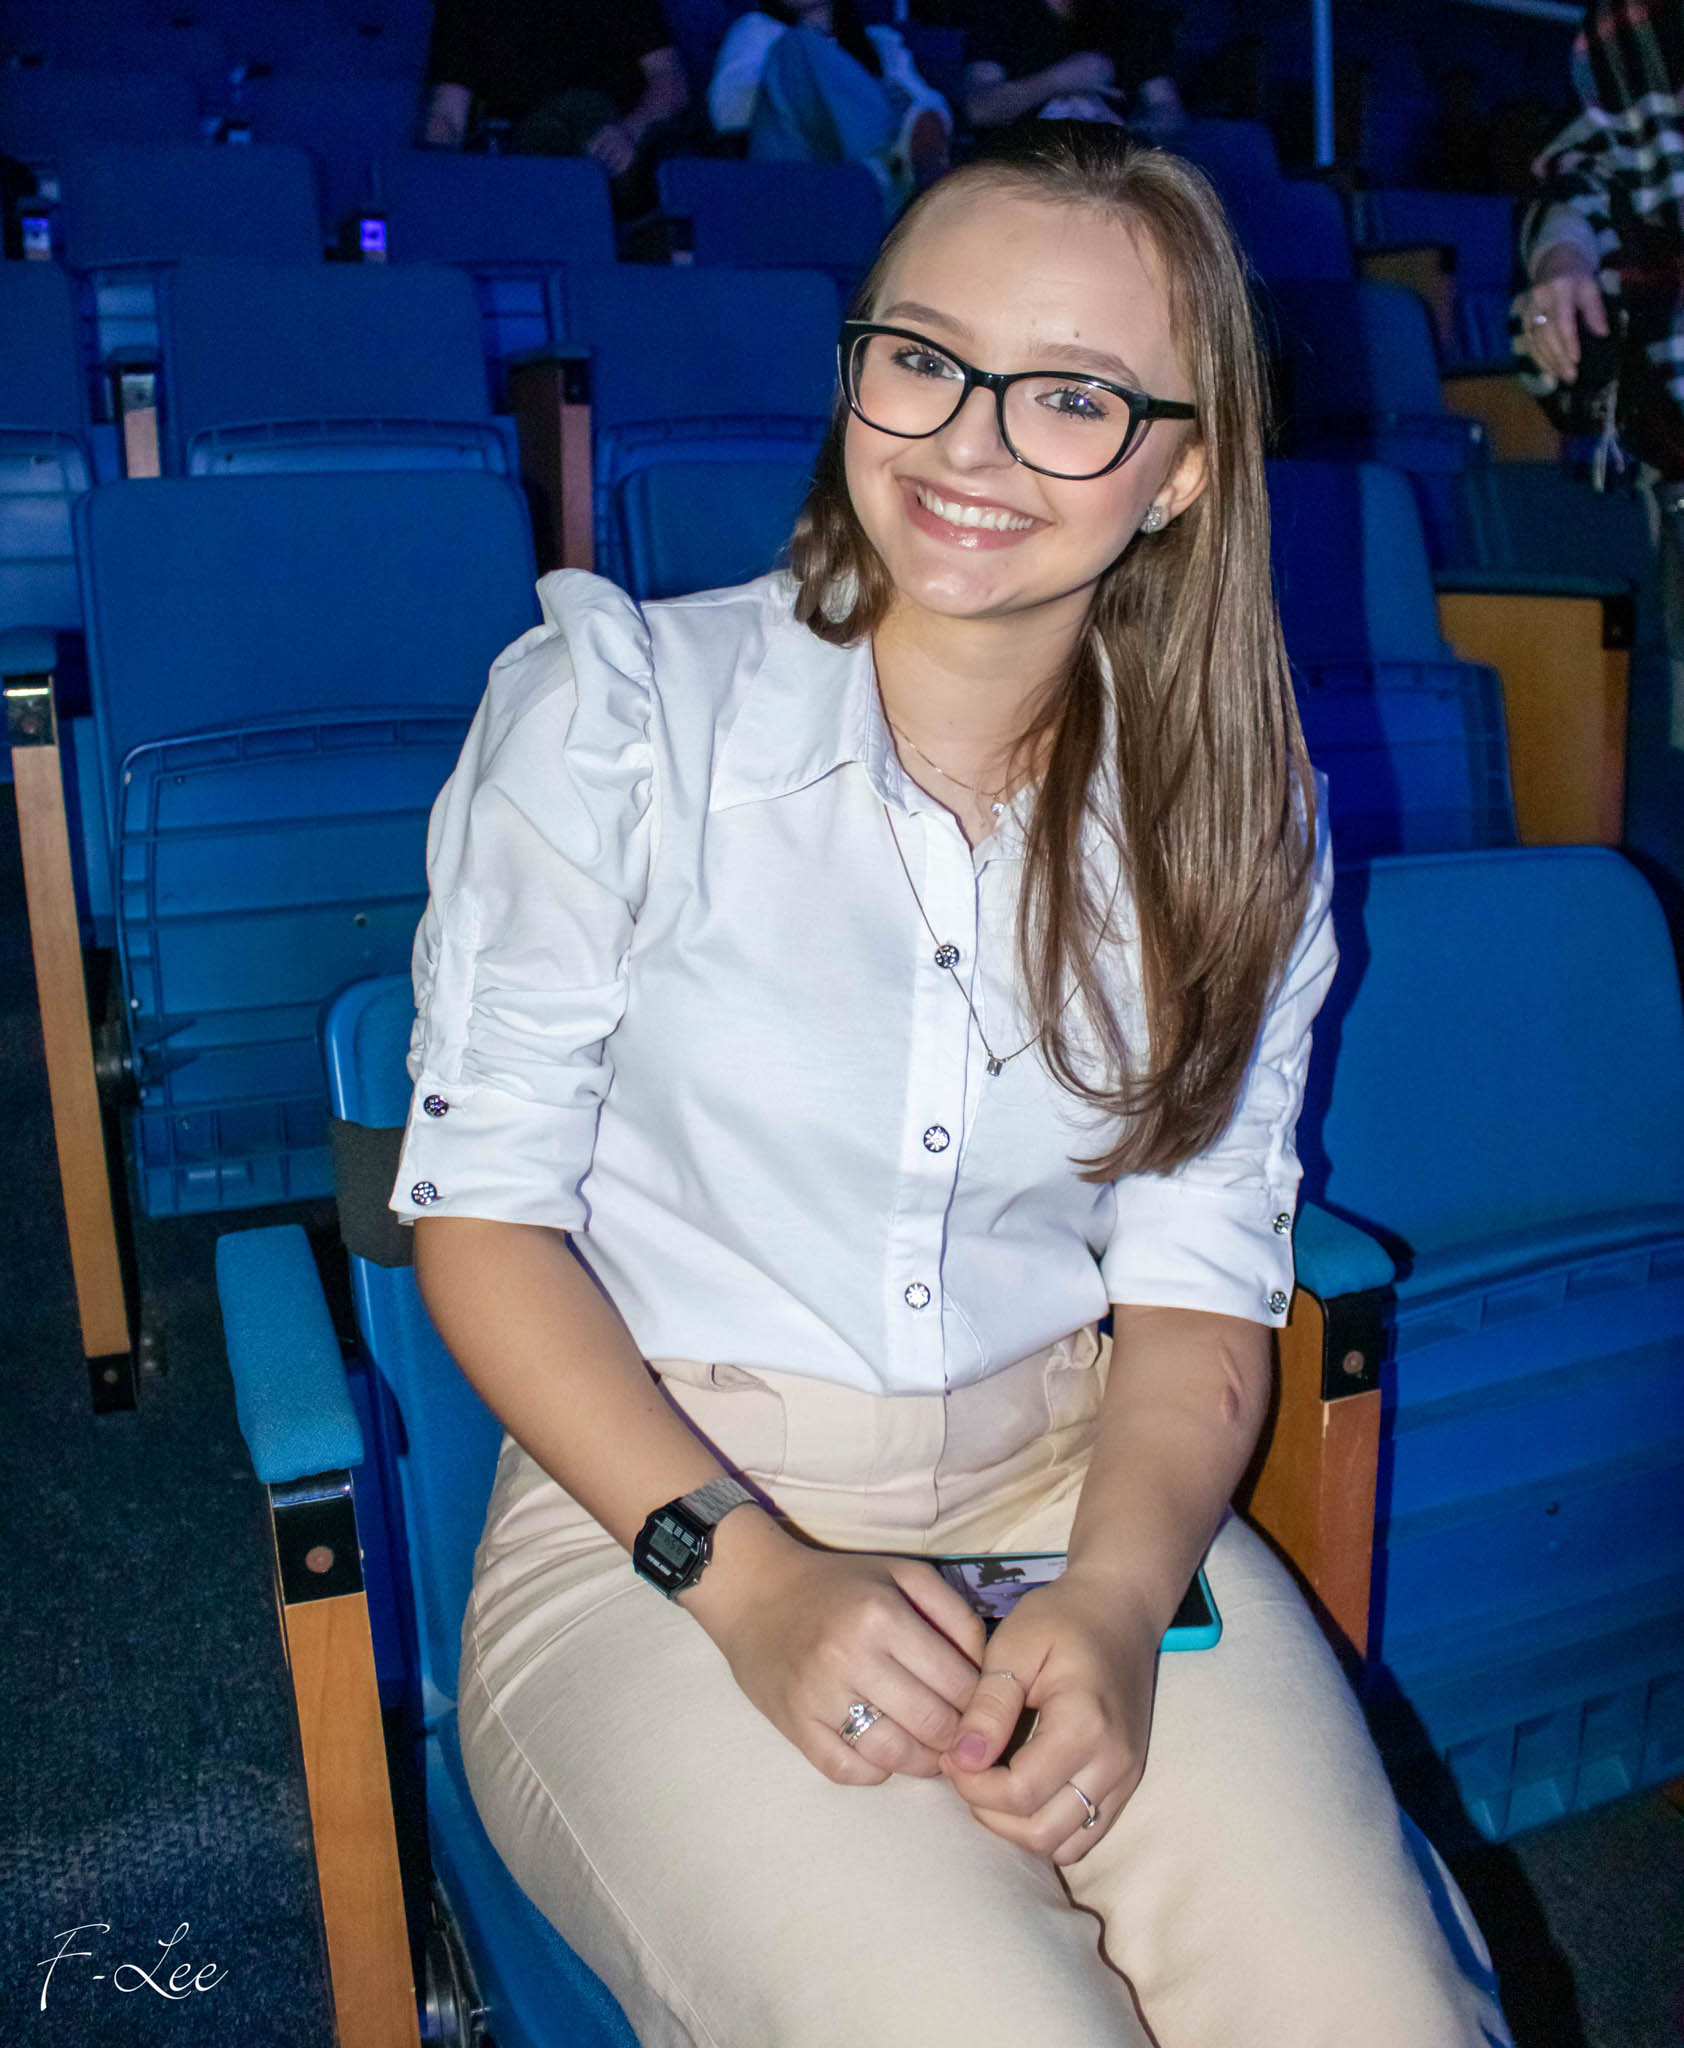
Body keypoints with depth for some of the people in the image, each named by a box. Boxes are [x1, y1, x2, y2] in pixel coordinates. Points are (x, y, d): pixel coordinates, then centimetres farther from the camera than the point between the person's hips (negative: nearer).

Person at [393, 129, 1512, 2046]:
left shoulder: (1230, 813, 2)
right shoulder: (617, 703, -9)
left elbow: (1200, 1283, 2)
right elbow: (480, 1202, -7)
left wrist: (1114, 1599, -16)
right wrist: (743, 1572, -18)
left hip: (1074, 1491, 3)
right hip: (656, 1521, -2)